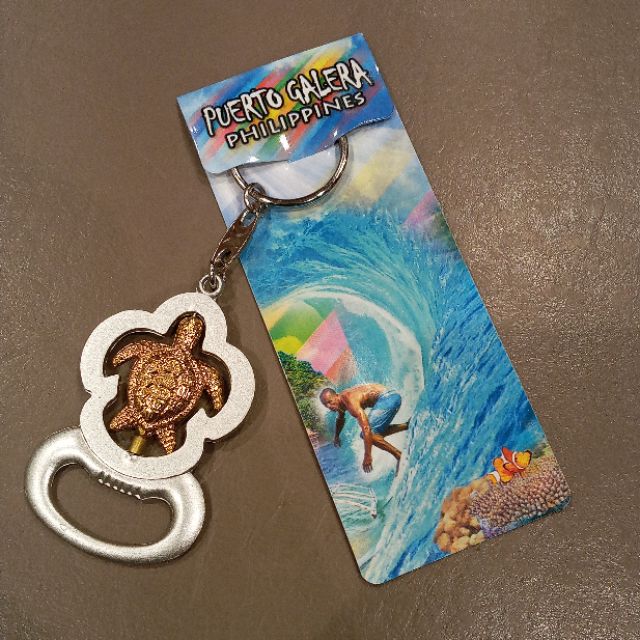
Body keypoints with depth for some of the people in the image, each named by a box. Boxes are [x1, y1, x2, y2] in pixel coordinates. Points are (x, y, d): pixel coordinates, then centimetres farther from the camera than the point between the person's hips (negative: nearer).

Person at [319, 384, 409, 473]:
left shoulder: (349, 401, -25)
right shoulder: (339, 401, 5)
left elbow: (366, 428, -33)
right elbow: (340, 419, 31)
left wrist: (367, 456, -33)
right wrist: (336, 436, 44)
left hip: (388, 398, -10)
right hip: (386, 398, 10)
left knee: (369, 433, -20)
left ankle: (400, 456, -18)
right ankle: (406, 426, 16)